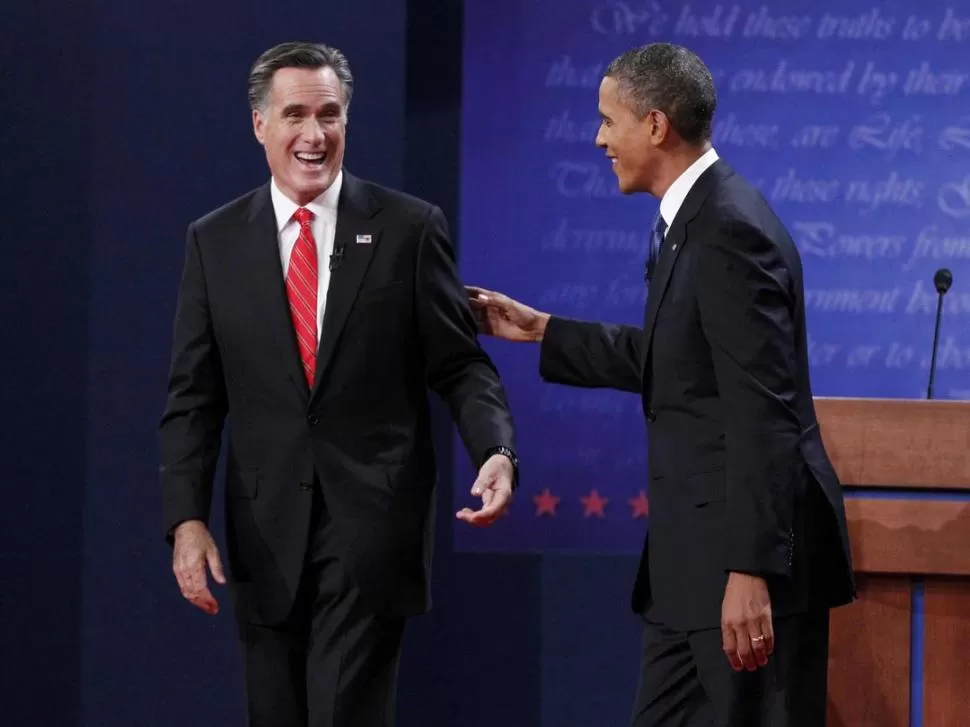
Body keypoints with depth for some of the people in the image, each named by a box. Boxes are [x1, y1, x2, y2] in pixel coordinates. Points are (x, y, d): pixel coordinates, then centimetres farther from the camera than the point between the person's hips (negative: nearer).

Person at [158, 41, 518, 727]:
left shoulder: (410, 228, 1)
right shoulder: (214, 241, 7)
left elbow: (461, 365, 1)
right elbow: (193, 399, 6)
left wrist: (497, 451, -17)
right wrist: (188, 519, -5)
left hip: (373, 524, -3)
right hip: (267, 536, 3)